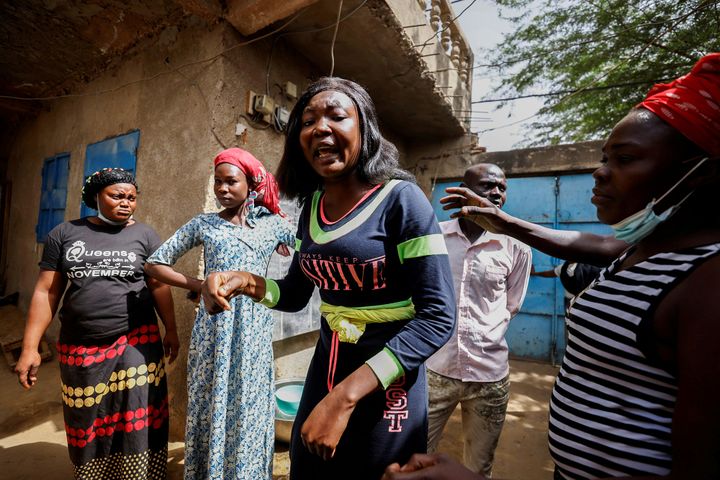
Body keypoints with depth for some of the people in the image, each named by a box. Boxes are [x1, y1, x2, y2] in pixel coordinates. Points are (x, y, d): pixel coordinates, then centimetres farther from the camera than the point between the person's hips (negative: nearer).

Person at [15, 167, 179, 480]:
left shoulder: (144, 235, 2)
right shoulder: (64, 233, 5)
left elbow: (160, 286, 3)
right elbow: (46, 291, 4)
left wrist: (171, 330, 0)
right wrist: (30, 347, 1)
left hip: (135, 342, -1)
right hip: (79, 348, 2)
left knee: (136, 421, 0)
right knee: (88, 423, 15)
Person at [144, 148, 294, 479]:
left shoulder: (273, 224, 4)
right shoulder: (203, 223, 6)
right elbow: (154, 264, 10)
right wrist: (196, 285, -1)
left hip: (253, 328, 0)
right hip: (213, 327, 1)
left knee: (249, 408, 8)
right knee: (210, 404, 10)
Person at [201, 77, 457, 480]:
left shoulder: (400, 198, -17)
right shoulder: (312, 206, 1)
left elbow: (438, 316, -21)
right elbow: (295, 294, 10)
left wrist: (346, 396, -24)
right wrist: (247, 282, -10)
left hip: (386, 388, -5)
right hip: (323, 375, 6)